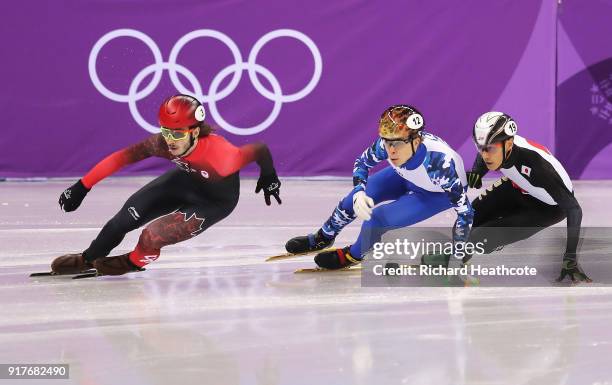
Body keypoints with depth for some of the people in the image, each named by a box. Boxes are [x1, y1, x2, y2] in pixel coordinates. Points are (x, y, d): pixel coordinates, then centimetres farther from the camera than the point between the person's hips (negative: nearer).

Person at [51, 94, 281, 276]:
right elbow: (122, 158, -24)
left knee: (152, 236, -18)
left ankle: (135, 261, 19)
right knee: (127, 216, -1)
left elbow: (261, 149, -29)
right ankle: (88, 259, 27)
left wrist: (268, 177, -8)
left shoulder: (220, 154, -43)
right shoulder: (163, 143, -30)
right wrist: (82, 186, -24)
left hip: (215, 201, -4)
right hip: (186, 179, 4)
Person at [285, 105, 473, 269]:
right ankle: (323, 238, 29)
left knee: (377, 218, -19)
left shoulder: (439, 162, -44)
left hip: (439, 194, -5)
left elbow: (464, 207, -33)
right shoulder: (387, 142, -31)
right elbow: (362, 162, -8)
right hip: (405, 176, 5)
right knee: (355, 200, -1)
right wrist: (359, 193, -27)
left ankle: (353, 255, 12)